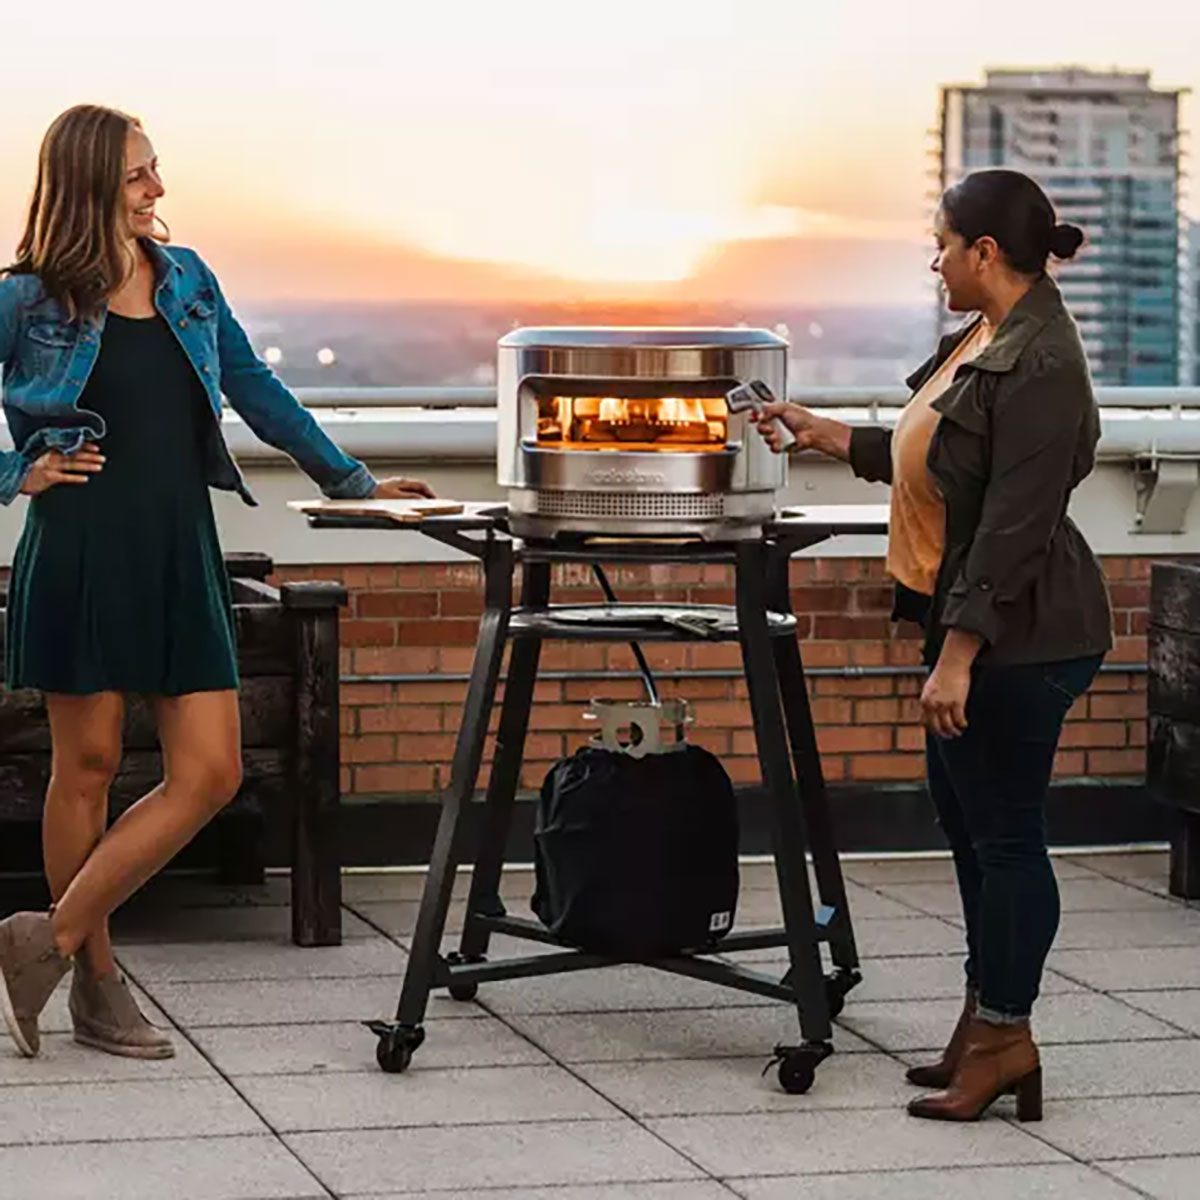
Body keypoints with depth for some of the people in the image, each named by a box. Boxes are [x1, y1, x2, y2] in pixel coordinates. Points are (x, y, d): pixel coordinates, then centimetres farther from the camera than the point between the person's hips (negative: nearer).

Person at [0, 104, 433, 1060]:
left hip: (180, 552, 5)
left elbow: (256, 391, 20)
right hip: (83, 547, -5)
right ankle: (97, 988, 13)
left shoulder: (186, 279, 13)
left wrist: (350, 479, 20)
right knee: (88, 762, 2)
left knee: (211, 772, -3)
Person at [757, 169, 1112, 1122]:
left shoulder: (1038, 366, -21)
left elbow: (1016, 524, -25)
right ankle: (989, 1023, 25)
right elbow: (935, 460, 23)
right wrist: (825, 435, 29)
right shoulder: (985, 339, 10)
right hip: (970, 621, 11)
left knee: (1004, 831, -2)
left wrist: (958, 656, -25)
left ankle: (1004, 1035, 7)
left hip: (1019, 638, -11)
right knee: (968, 820, 15)